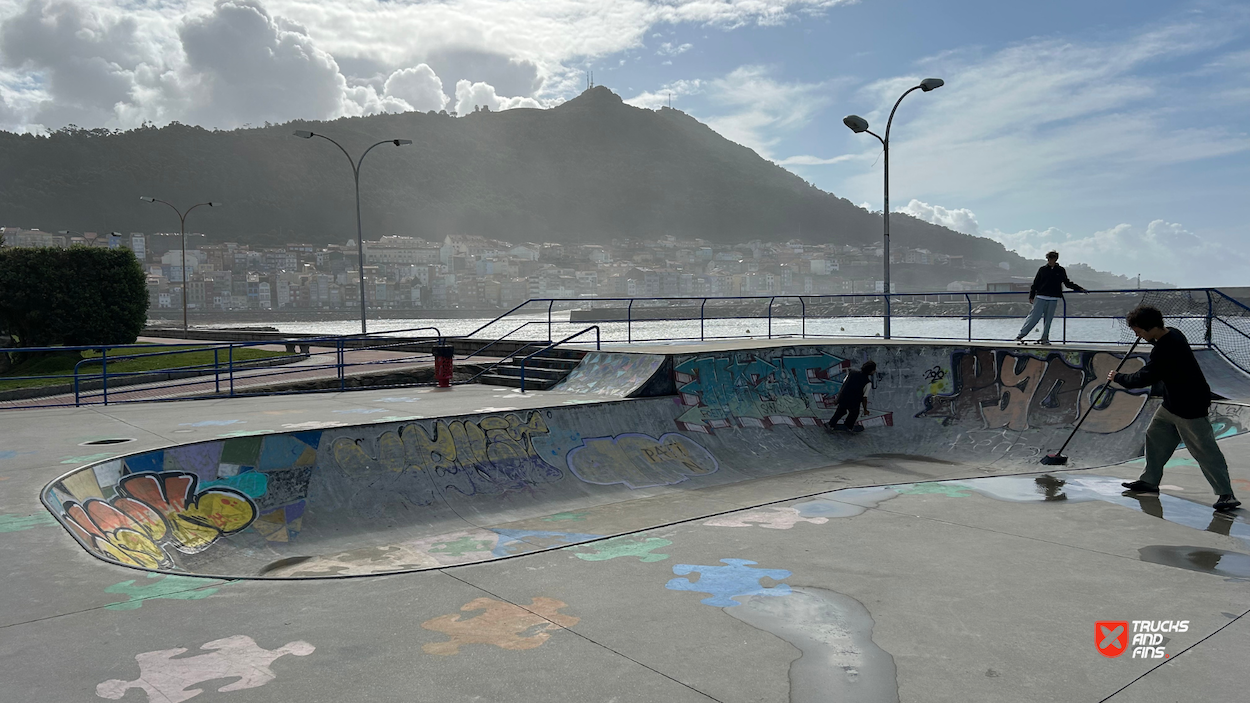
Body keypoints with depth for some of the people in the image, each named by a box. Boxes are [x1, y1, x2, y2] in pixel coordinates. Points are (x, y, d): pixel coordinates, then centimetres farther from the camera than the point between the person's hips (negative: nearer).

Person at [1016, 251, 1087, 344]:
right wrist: (1031, 296, 2)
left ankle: (1045, 338, 11)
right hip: (1041, 298, -2)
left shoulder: (1061, 271, 8)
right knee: (1034, 317, -6)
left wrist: (1080, 289, 13)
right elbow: (1035, 283, 7)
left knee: (1048, 319, 4)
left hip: (1053, 300, 2)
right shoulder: (1042, 269, 5)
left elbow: (1067, 283, 18)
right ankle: (1021, 335, -2)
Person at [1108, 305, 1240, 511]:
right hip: (1172, 403, 11)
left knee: (1204, 450, -7)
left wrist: (1118, 378, -9)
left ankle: (1226, 494, -2)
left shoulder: (1164, 351, -28)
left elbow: (1144, 378, -24)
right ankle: (1150, 481, 25)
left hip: (1190, 407, -11)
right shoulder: (1172, 333, 2)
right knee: (1155, 437, 15)